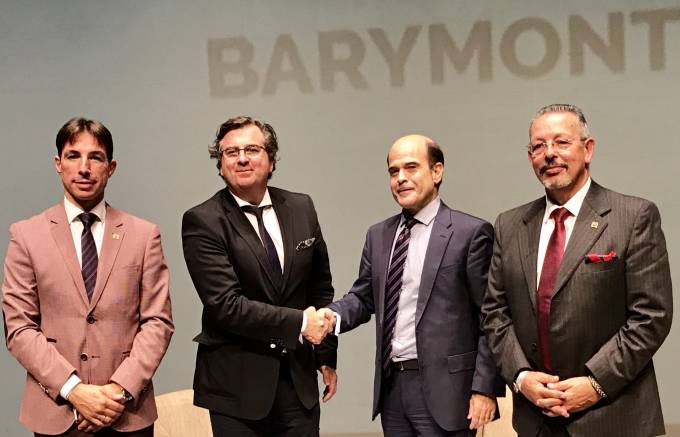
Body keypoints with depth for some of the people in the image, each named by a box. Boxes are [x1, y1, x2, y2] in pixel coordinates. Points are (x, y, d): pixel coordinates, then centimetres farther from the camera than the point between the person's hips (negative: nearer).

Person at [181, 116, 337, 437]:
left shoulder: (301, 208, 6)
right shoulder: (202, 222, -9)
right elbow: (226, 305, -17)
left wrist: (327, 357, 13)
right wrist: (298, 323, -17)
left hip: (298, 377, 4)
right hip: (237, 383, -4)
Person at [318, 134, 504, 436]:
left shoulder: (471, 233, -6)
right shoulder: (379, 235, 13)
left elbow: (490, 319, -9)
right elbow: (363, 297, 13)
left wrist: (485, 388, -14)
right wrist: (334, 315, -8)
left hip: (442, 389, -5)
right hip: (391, 385, 6)